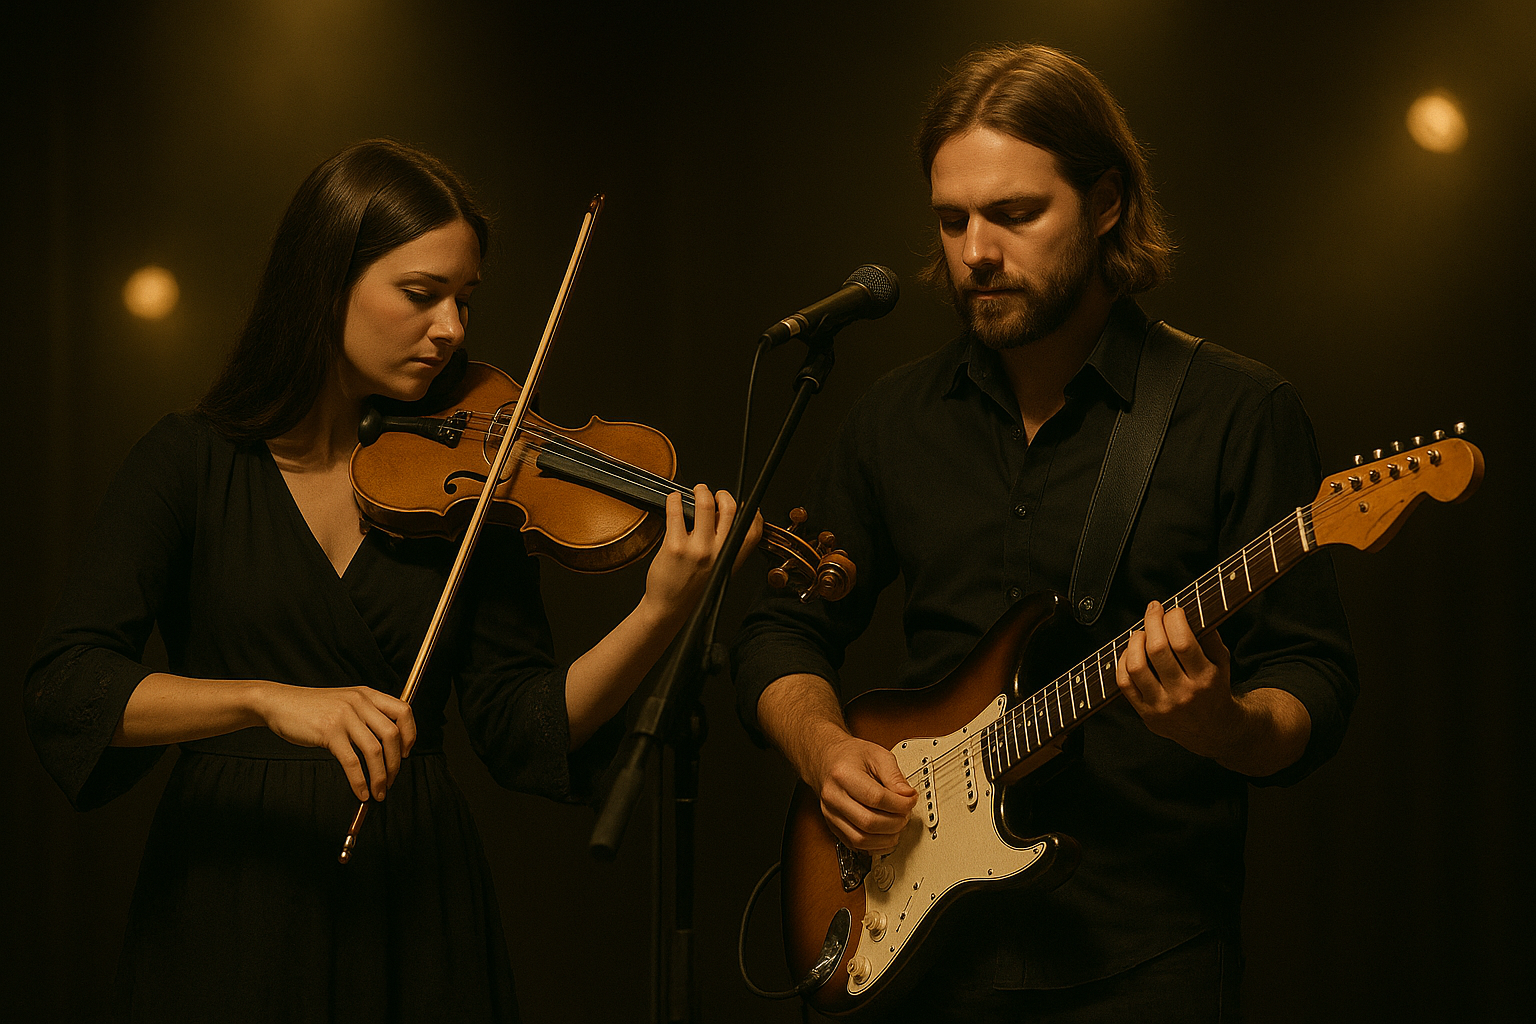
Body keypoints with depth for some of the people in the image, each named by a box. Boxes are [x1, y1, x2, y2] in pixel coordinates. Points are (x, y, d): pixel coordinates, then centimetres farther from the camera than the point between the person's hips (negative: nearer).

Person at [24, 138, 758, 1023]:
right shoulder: (195, 463, -2)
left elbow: (524, 730, -3)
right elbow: (64, 686, -14)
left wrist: (663, 614, -18)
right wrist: (270, 700, -28)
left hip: (418, 909, 2)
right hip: (232, 914, -2)